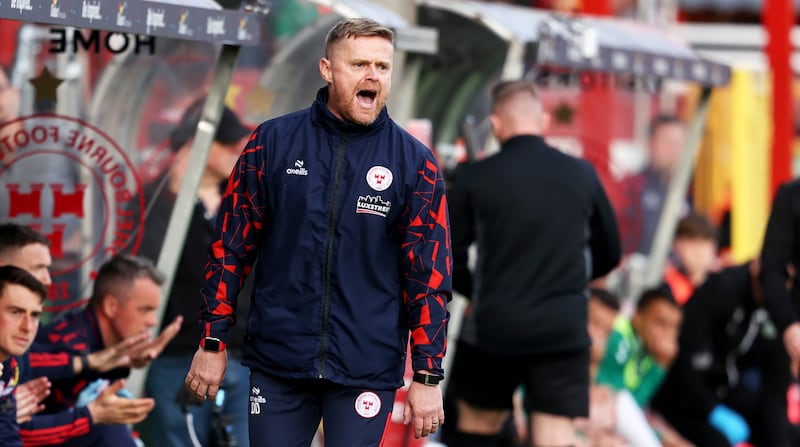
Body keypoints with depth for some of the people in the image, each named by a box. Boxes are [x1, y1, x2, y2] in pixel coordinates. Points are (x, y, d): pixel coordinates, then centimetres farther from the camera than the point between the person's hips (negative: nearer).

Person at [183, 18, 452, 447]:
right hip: (277, 362, 1)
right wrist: (213, 341, 3)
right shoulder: (272, 142, 2)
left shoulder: (415, 163, 0)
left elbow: (429, 274, 0)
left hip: (367, 372, -1)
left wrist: (427, 376, -3)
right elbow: (231, 245, 6)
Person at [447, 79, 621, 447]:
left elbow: (449, 256, -2)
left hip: (494, 325, -1)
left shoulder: (474, 177, -6)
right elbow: (609, 254, 12)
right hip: (564, 329, 1)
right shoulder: (581, 174, 1)